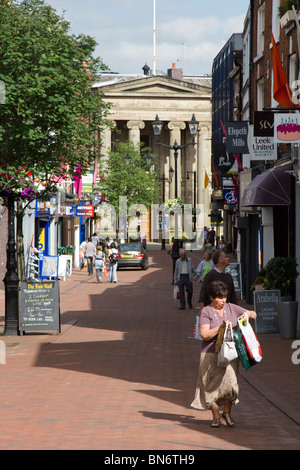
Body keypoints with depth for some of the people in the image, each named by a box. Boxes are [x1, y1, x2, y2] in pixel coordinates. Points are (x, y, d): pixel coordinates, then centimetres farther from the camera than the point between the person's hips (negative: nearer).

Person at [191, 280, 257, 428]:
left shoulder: (231, 308, 8)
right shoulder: (206, 312, -2)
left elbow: (253, 314, 17)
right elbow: (204, 335, -11)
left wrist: (247, 315, -5)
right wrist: (220, 328, -19)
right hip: (211, 354, -2)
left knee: (229, 383, -9)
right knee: (212, 386, 0)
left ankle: (227, 413, 12)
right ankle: (216, 417, 15)